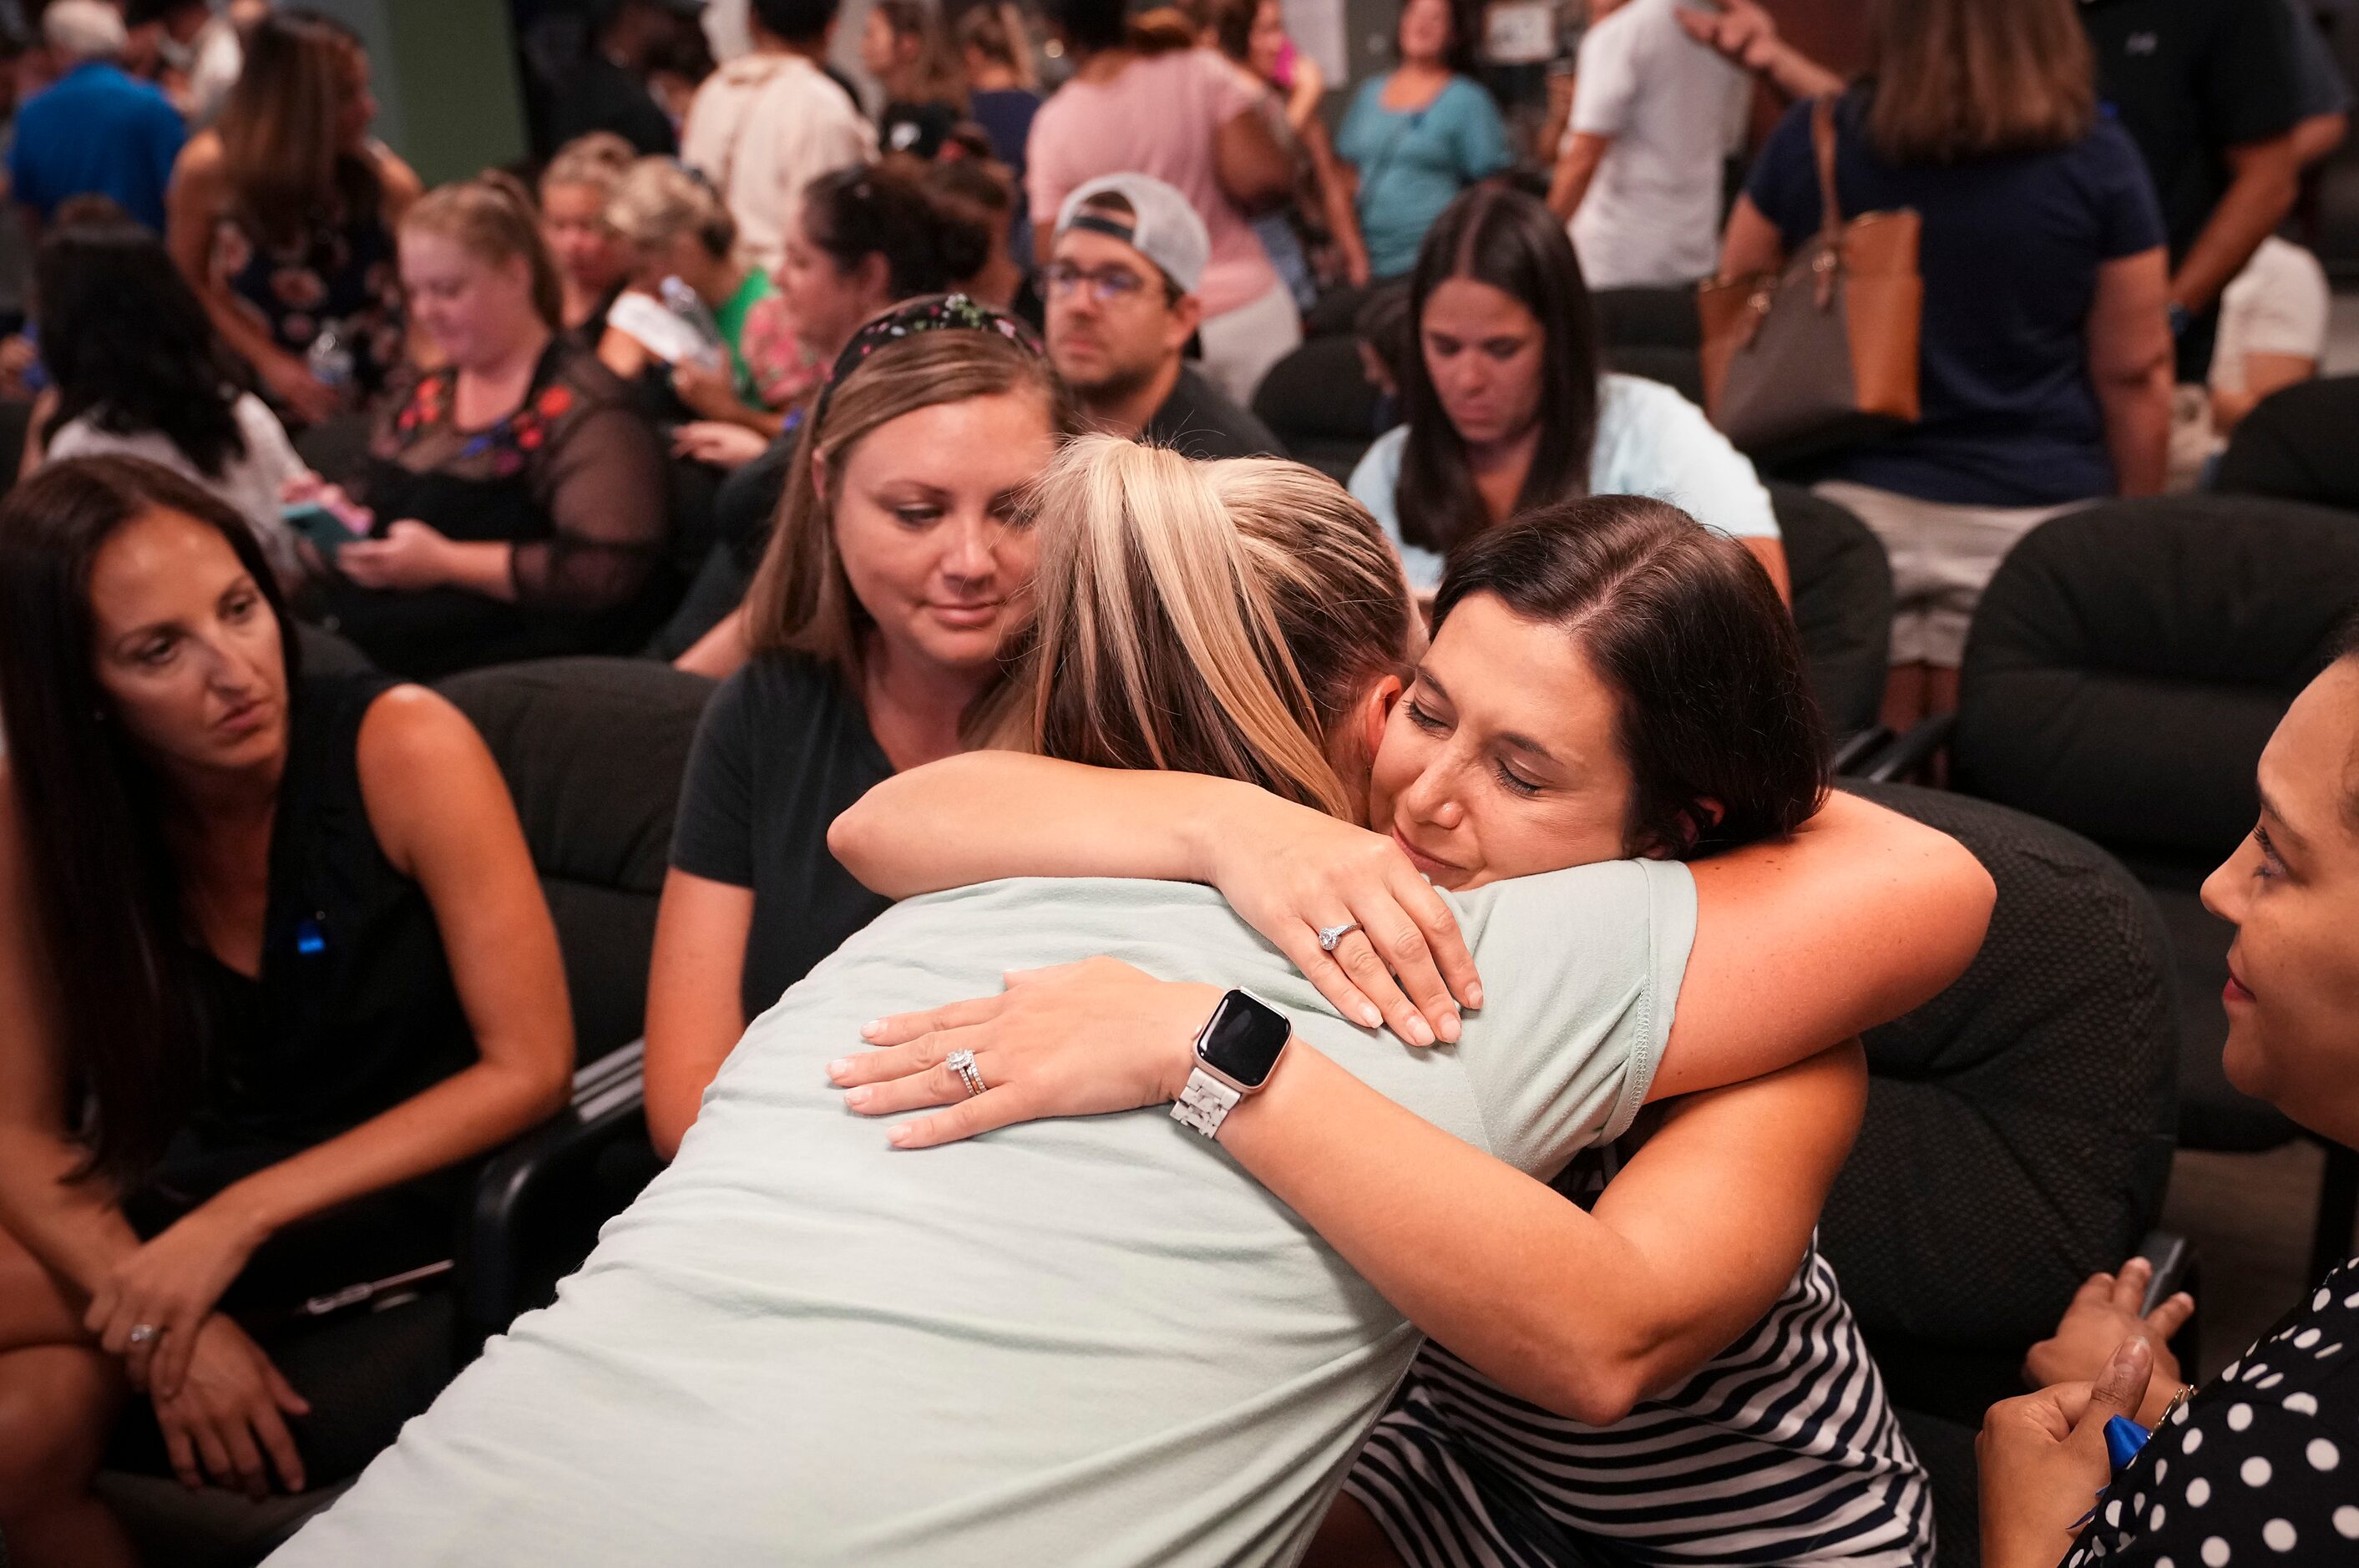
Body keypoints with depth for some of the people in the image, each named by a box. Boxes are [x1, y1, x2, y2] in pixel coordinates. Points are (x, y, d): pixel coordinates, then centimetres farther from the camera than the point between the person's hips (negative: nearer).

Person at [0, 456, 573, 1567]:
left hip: (418, 1197, -4)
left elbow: (528, 1066, -18)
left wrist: (239, 1220, -22)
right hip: (201, 1192, 4)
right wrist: (166, 1318, -23)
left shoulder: (403, 745, -19)